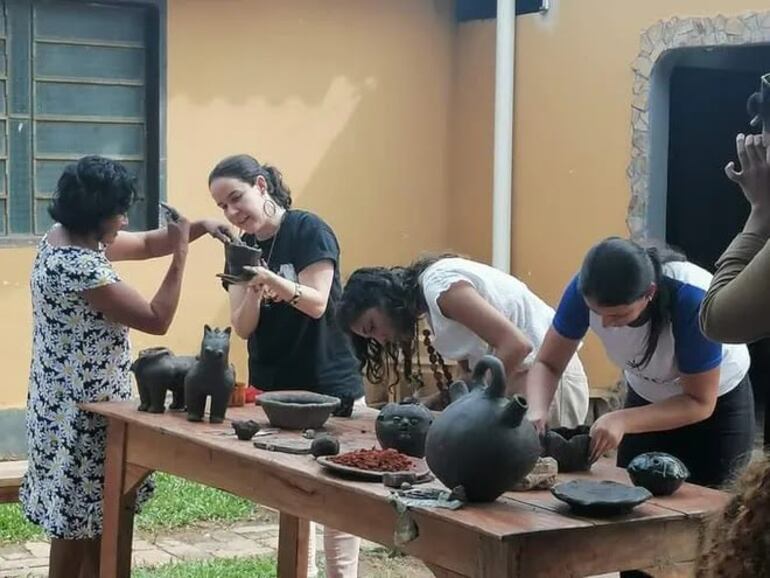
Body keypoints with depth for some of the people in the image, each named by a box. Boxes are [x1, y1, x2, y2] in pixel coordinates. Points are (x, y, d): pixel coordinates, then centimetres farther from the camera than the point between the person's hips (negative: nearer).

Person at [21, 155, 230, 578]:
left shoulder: (67, 237, 5)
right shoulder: (79, 268, -25)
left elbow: (145, 245, 17)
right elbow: (157, 320, -21)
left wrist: (197, 228, 5)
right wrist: (181, 255, -16)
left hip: (70, 405, 10)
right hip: (81, 413, -10)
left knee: (89, 520, 16)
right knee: (78, 526, 1)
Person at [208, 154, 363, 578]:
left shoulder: (308, 231, -10)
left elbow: (317, 303, -18)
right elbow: (242, 327, -2)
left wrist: (273, 280, -36)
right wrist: (253, 290, -22)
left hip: (330, 389, -5)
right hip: (272, 392, 5)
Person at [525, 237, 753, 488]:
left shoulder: (694, 301, -37)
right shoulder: (586, 290, -28)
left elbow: (700, 403, -28)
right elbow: (547, 364, -16)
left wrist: (623, 420, -41)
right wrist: (536, 413, -36)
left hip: (718, 402, -3)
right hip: (647, 397, 3)